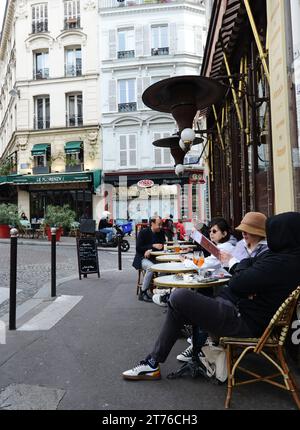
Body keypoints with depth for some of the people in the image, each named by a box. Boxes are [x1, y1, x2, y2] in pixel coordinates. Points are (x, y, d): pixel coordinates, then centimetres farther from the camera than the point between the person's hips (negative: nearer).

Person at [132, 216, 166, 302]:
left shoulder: (161, 233, 6)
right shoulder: (143, 232, -8)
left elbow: (161, 247, 1)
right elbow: (138, 248, -13)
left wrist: (151, 250, -18)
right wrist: (153, 246, -21)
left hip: (155, 258, 5)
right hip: (142, 258, -5)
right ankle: (143, 293, -21)